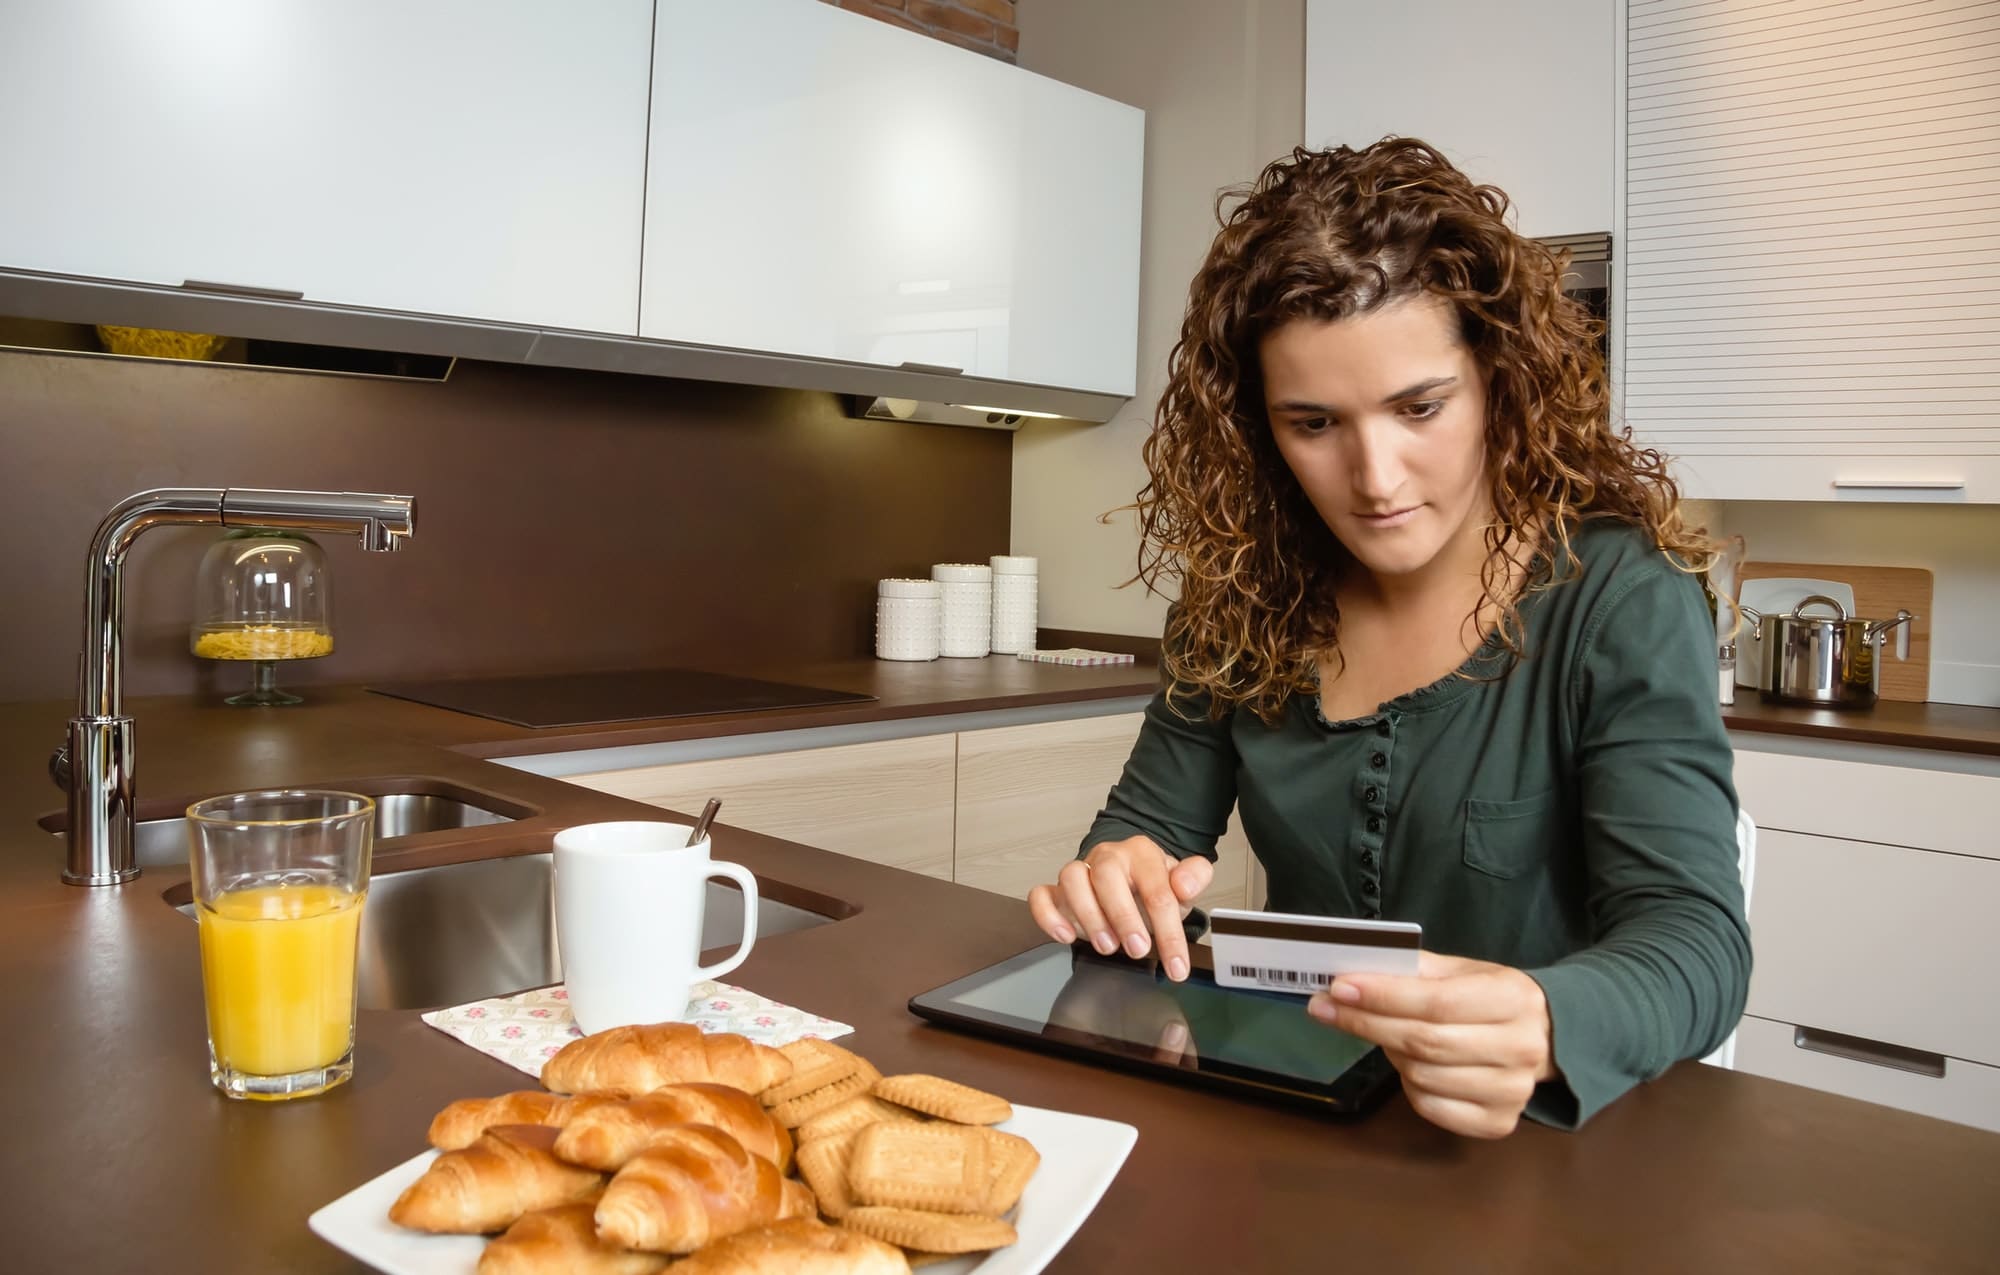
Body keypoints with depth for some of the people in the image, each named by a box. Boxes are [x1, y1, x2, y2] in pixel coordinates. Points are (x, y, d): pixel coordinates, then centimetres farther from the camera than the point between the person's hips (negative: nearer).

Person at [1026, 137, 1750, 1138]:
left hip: (1545, 1136, -1)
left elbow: (1694, 937, -17)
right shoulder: (1246, 597, -1)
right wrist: (1120, 876, -18)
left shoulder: (1623, 602, -11)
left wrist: (1544, 1028, -39)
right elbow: (1151, 819, 6)